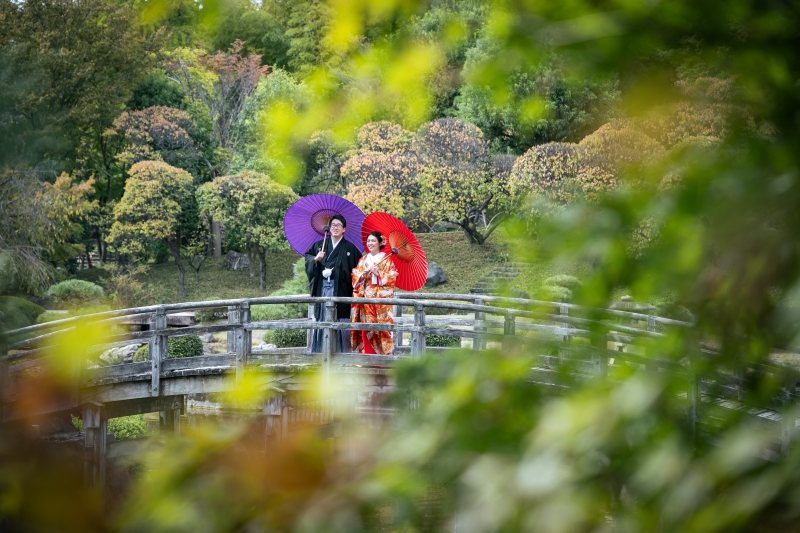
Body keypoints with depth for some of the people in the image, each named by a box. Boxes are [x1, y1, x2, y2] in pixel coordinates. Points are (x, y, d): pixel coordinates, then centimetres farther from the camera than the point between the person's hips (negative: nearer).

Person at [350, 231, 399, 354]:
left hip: (382, 297, -3)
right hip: (366, 297, 3)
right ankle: (367, 355, -1)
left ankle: (382, 353, -7)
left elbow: (392, 277, -2)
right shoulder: (363, 260, 16)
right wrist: (365, 273, -8)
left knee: (381, 325, -10)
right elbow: (355, 277, 11)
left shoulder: (387, 259, 5)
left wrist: (377, 273, -12)